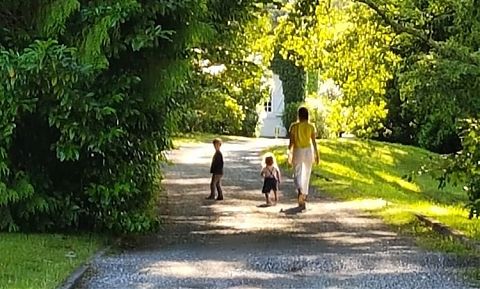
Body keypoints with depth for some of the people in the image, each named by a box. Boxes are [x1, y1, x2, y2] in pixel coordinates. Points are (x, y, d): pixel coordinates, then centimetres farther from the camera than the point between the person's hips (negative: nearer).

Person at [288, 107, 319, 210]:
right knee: (306, 174, 16)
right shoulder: (311, 126, -3)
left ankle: (299, 190, -26)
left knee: (297, 174, 3)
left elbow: (291, 142, -5)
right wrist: (316, 155, 5)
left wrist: (289, 154, 5)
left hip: (297, 151, -2)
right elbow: (314, 142, -3)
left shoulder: (294, 126, -6)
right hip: (308, 151, 2)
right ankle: (304, 196, 25)